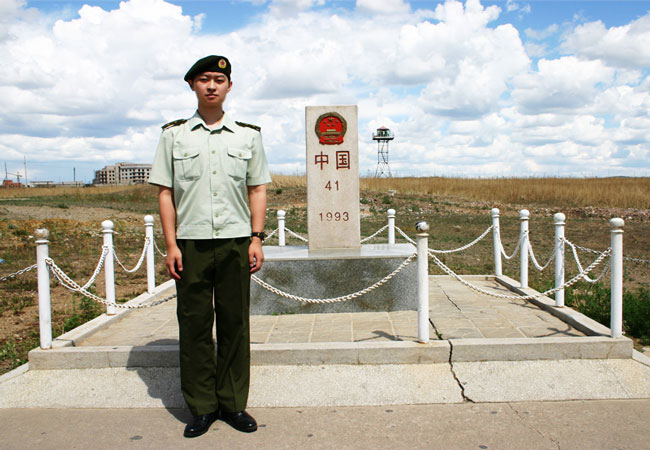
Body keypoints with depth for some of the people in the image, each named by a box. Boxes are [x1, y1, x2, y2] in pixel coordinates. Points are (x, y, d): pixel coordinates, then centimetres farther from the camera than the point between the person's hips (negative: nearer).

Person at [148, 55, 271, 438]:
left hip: (235, 242, 1)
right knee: (194, 324, 4)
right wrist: (171, 245, -4)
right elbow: (165, 192, 4)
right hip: (191, 243, 0)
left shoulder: (248, 135, 10)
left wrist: (256, 240, 0)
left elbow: (258, 190, 9)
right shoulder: (175, 135, 7)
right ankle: (202, 407, 16)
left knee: (235, 323, 5)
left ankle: (233, 403, 17)